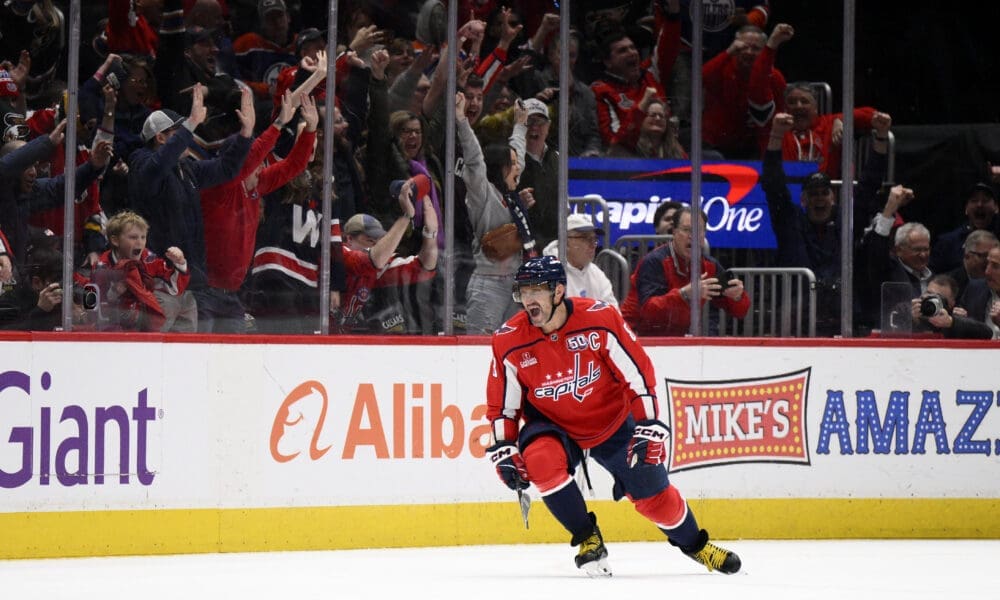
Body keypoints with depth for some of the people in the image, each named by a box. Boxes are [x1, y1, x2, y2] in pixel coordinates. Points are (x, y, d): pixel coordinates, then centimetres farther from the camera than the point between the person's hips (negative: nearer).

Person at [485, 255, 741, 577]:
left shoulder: (600, 319, -22)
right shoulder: (509, 342, -16)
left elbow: (638, 372, -17)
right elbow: (501, 404, -3)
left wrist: (648, 428, -21)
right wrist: (503, 450, -11)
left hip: (611, 423, -1)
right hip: (552, 425, 1)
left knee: (653, 493, -1)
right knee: (541, 460, -31)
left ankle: (696, 545, 30)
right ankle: (588, 539, -11)